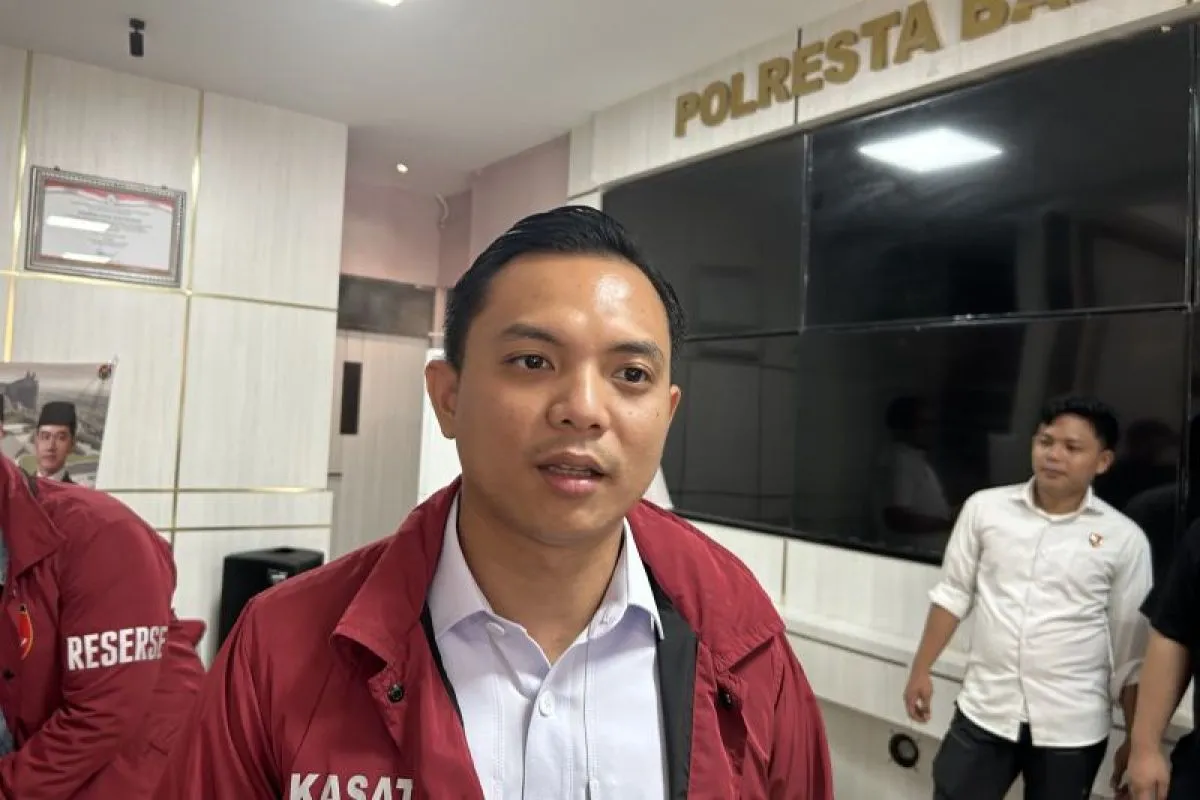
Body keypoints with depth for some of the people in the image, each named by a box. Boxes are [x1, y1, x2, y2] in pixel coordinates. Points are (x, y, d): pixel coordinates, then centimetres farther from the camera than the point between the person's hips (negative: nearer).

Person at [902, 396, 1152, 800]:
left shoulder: (1124, 539, -6)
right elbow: (953, 594, 5)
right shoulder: (984, 508, -3)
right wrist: (921, 670, 5)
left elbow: (1131, 650, 1)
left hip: (1072, 728, -1)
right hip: (984, 712, 1)